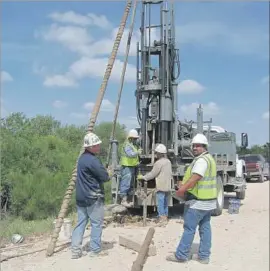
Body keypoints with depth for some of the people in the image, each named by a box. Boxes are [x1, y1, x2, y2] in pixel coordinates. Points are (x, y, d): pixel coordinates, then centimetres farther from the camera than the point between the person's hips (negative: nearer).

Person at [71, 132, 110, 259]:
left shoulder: (82, 158, 12)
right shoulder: (92, 160, -19)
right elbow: (105, 177, -17)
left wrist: (104, 173, 6)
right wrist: (109, 175, 5)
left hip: (81, 196, 9)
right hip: (93, 197, -9)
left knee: (81, 222, 10)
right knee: (96, 223, 3)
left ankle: (75, 250, 10)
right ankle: (95, 249, 11)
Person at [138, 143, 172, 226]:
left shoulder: (159, 162, -16)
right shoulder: (168, 161, 9)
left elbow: (152, 174, -13)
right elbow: (170, 174, 14)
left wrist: (143, 177, -3)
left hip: (161, 186, -9)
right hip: (167, 186, 9)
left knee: (160, 203, -3)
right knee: (165, 203, 16)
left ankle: (161, 219, -2)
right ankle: (165, 217, 25)